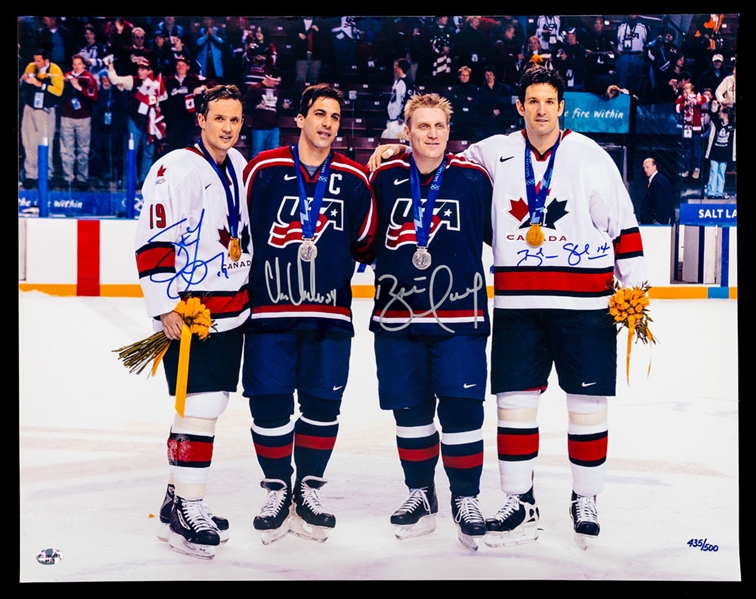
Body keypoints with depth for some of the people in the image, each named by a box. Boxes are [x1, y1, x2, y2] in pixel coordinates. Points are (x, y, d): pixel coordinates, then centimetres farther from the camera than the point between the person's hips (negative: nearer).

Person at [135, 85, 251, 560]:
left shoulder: (239, 166, 12)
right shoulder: (175, 170, -13)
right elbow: (152, 243, -16)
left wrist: (249, 290, 22)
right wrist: (164, 307, -18)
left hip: (233, 308, 8)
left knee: (208, 406, 13)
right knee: (200, 408, -10)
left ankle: (179, 497, 26)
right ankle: (185, 513, 2)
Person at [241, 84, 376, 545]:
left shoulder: (354, 179, 6)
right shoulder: (264, 169, 1)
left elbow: (366, 244, 13)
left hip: (330, 312, 1)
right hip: (269, 308, -1)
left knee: (323, 404, 6)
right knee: (269, 403, 2)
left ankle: (309, 489, 23)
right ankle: (277, 489, 20)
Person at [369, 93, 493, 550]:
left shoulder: (474, 179, 0)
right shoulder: (384, 178, 4)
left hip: (459, 314, -2)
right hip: (398, 315, 2)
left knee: (461, 407, -3)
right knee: (410, 408, 9)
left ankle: (467, 498, 13)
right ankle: (421, 494, 26)